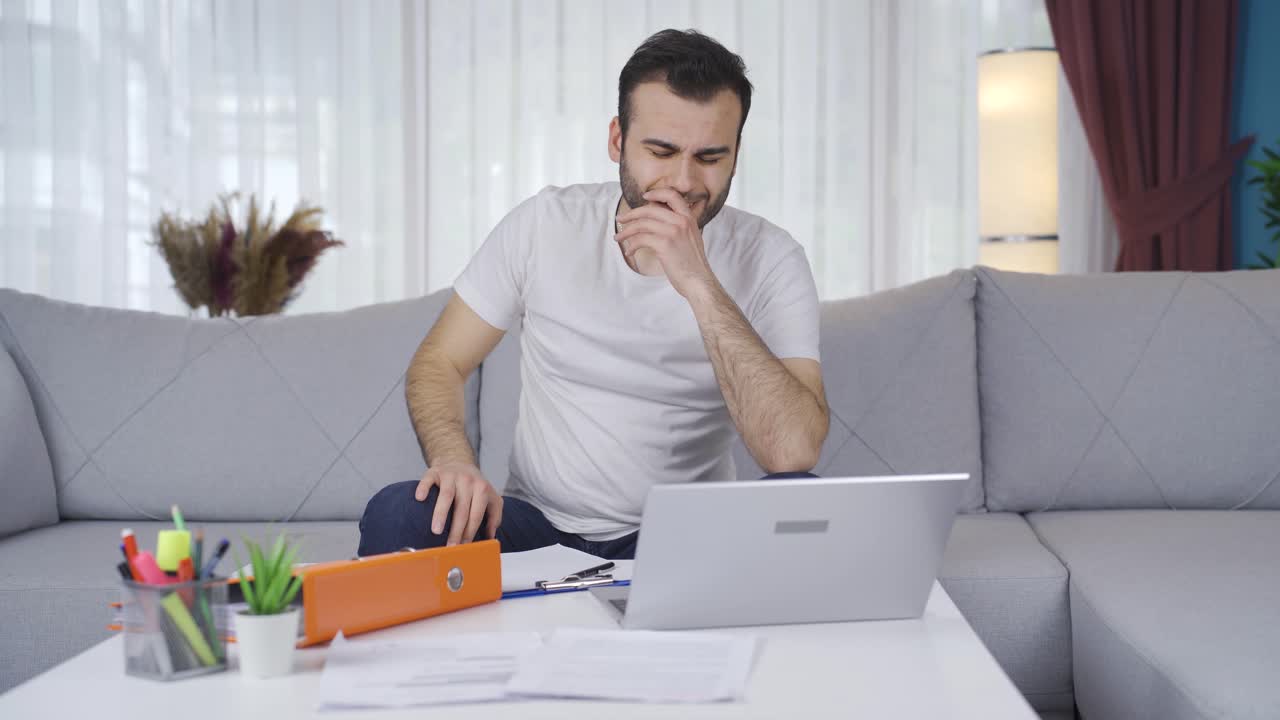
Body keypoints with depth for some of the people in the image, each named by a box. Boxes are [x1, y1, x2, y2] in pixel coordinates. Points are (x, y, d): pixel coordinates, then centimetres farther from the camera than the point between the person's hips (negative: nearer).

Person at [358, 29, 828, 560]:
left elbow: (793, 451, -22)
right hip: (537, 526, 1)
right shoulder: (545, 224, -4)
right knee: (395, 514, -28)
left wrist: (699, 284, -27)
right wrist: (454, 459, -19)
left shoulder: (769, 258, -9)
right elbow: (440, 362, 3)